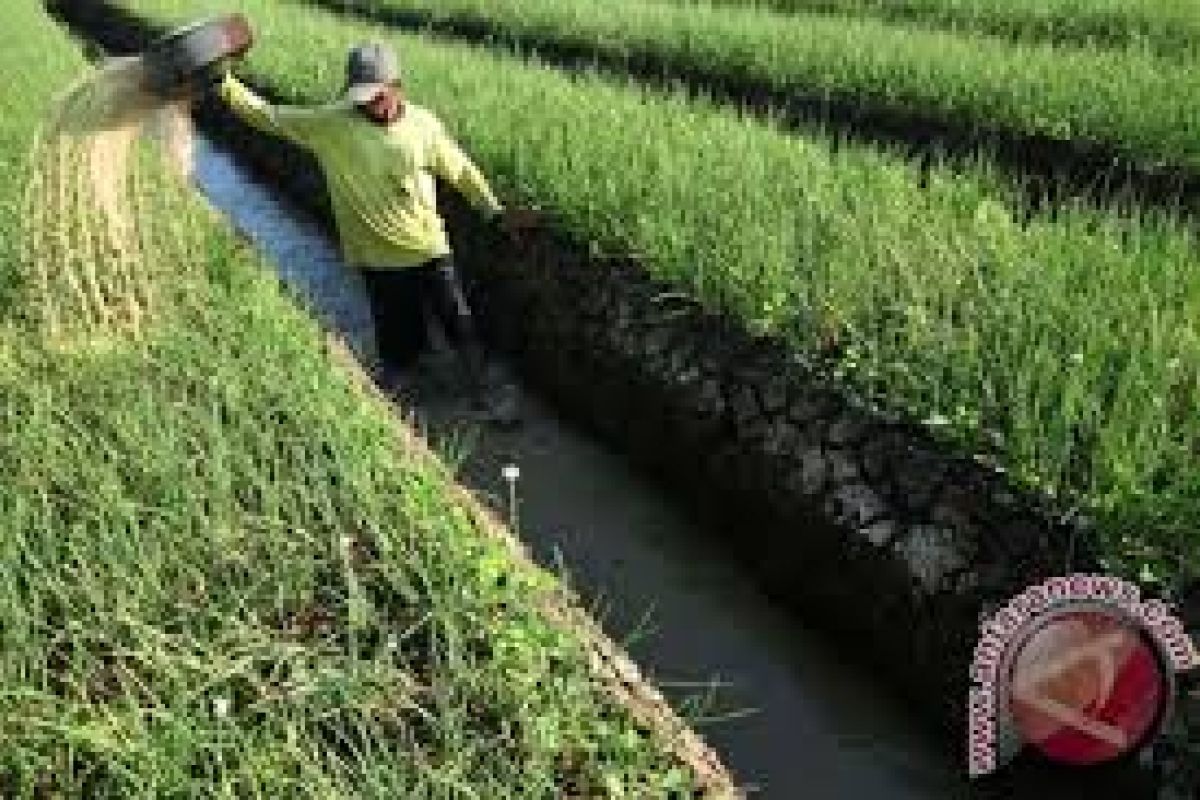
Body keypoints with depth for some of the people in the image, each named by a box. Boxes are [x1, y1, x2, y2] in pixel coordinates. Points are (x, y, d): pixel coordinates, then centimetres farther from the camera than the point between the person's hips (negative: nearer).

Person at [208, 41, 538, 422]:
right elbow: (266, 116, -6)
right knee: (398, 341, 11)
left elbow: (460, 171, 2)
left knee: (460, 326, 10)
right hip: (378, 258, 0)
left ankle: (487, 390, 33)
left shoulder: (422, 124, -9)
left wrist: (497, 213, 1)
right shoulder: (330, 123, -10)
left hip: (430, 250, 0)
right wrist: (223, 80, -16)